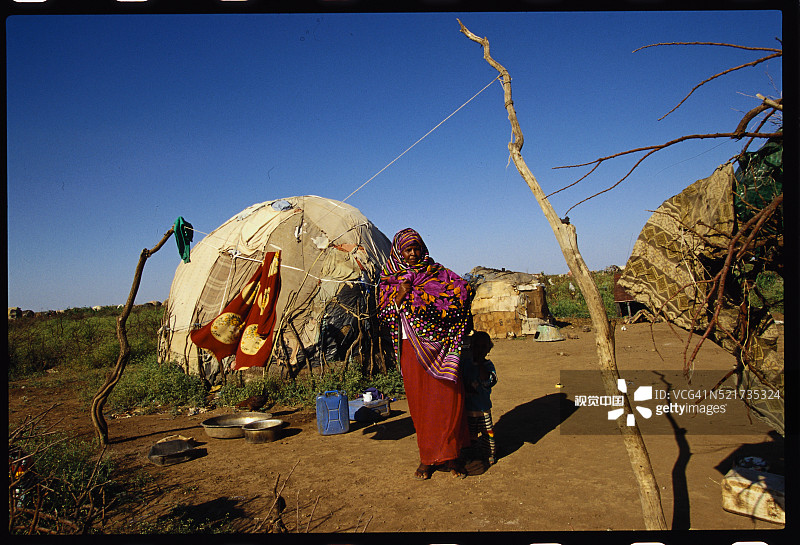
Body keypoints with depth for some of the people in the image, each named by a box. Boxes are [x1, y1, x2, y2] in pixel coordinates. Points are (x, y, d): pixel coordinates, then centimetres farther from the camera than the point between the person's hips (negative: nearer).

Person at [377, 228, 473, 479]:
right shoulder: (390, 279, 10)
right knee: (419, 400, 4)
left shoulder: (437, 272, 7)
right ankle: (427, 457, 15)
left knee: (447, 397, -4)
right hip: (411, 347, 1)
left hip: (440, 345, -1)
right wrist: (401, 294, -11)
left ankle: (450, 455, 7)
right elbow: (385, 314, 3)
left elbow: (464, 289, -5)